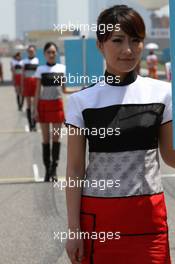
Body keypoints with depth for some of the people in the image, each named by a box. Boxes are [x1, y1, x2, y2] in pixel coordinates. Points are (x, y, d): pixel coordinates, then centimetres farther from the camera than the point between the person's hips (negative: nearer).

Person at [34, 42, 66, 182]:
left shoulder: (62, 68, 3)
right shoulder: (41, 69, 0)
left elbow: (63, 88, 10)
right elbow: (37, 90, 0)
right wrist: (36, 109, -4)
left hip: (57, 104, 1)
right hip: (44, 104, -1)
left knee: (56, 137, 1)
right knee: (46, 138, 4)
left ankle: (54, 169, 5)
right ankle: (47, 168, 10)